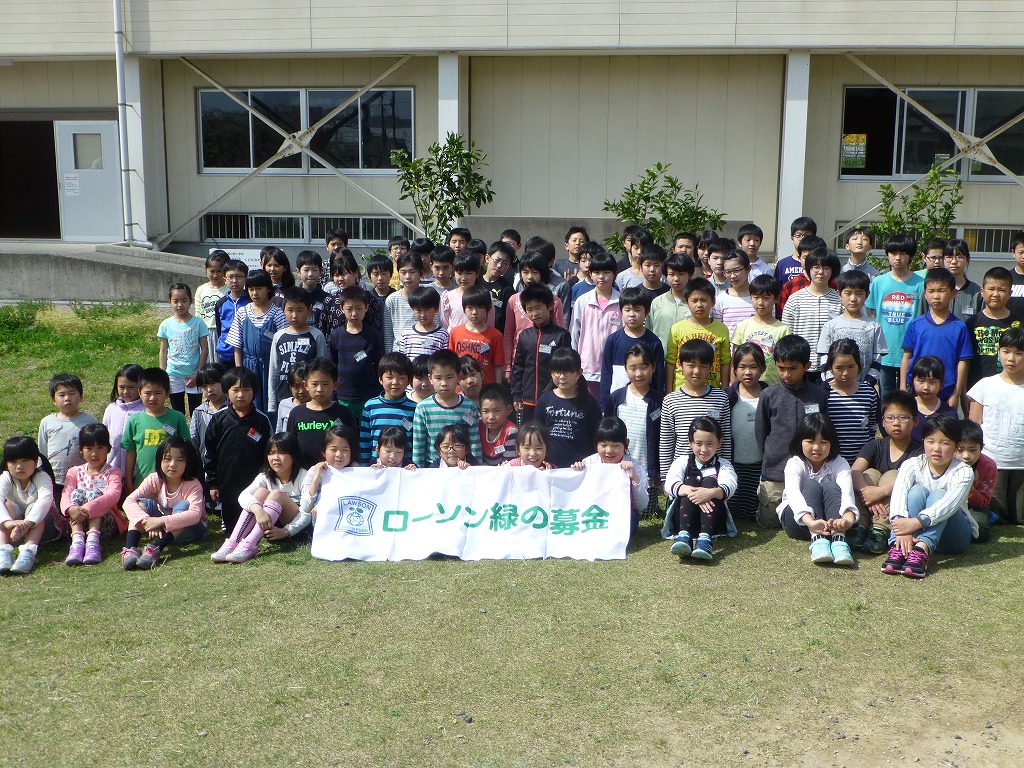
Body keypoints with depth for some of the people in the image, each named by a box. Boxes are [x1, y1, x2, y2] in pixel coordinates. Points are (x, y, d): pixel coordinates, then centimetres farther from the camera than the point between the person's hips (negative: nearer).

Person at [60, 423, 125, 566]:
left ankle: (93, 541, -45)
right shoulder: (75, 472, 12)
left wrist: (87, 509, -35)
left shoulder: (113, 473, 3)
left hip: (107, 521, -2)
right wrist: (71, 509, -32)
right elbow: (66, 495, -6)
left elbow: (113, 496, -19)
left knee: (94, 494, -25)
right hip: (79, 523, 2)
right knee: (77, 493, -22)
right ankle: (77, 542, -42)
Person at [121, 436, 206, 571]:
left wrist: (161, 521, -48)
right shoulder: (155, 480, -12)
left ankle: (155, 549, -47)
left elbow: (195, 514, -40)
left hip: (188, 528, -3)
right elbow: (129, 501, -22)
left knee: (184, 505, -33)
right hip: (162, 529, 3)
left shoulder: (193, 485, -22)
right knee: (141, 504, -19)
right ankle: (130, 549, -38)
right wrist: (148, 521, -38)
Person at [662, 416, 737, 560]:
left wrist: (711, 493, -38)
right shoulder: (682, 462, 10)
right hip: (682, 519, 0)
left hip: (712, 519, 0)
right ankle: (683, 535, -45)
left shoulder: (723, 465, 9)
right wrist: (690, 491, -33)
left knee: (710, 481, -22)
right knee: (692, 481, -22)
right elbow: (670, 483, -11)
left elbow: (729, 486, -14)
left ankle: (705, 538, -43)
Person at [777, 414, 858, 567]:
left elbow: (847, 490, -27)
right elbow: (792, 492, -31)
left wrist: (848, 518, -50)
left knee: (831, 487, -27)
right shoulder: (795, 464, -11)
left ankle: (838, 539, -46)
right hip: (797, 518, -1)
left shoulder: (839, 464, -6)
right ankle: (817, 539, -47)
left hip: (830, 520, 1)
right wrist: (810, 521, -52)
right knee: (811, 485, -28)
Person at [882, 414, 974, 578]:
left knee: (939, 494, -29)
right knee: (918, 491, -26)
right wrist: (902, 527, -46)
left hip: (954, 536, -1)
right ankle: (898, 549, -45)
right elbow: (899, 493, -27)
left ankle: (921, 550, -51)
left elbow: (950, 503, -32)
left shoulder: (963, 472, -13)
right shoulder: (912, 465, -7)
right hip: (916, 530, 1)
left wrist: (917, 522, -48)